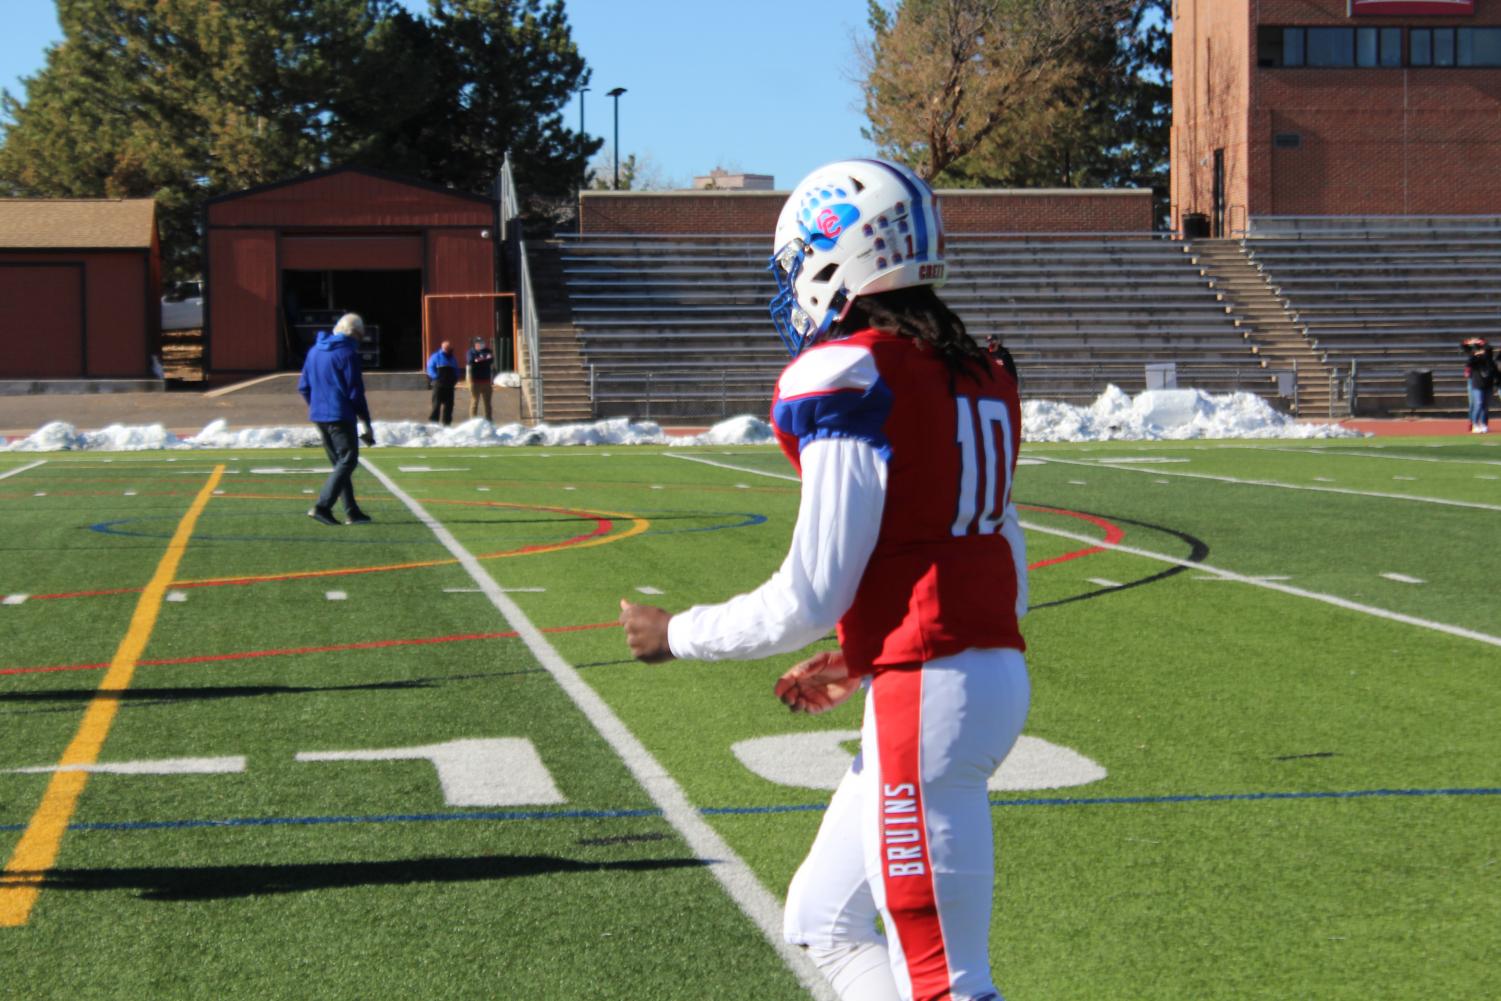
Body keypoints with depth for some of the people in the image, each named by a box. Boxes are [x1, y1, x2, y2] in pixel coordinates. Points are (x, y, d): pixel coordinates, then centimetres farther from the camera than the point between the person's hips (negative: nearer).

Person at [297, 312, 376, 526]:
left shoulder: (314, 351, 13)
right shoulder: (348, 353, -10)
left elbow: (303, 386, 16)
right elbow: (355, 392, -11)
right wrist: (367, 424, -5)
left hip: (318, 415, 8)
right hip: (340, 417, -8)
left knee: (340, 463, 14)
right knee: (347, 461, -5)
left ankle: (351, 512, 14)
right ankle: (322, 507, -16)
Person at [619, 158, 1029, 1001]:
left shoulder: (853, 385, -14)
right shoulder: (971, 373, 12)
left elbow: (808, 602, -13)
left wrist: (676, 635, 4)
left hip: (926, 699, -9)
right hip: (997, 670, 9)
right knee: (823, 920, 22)